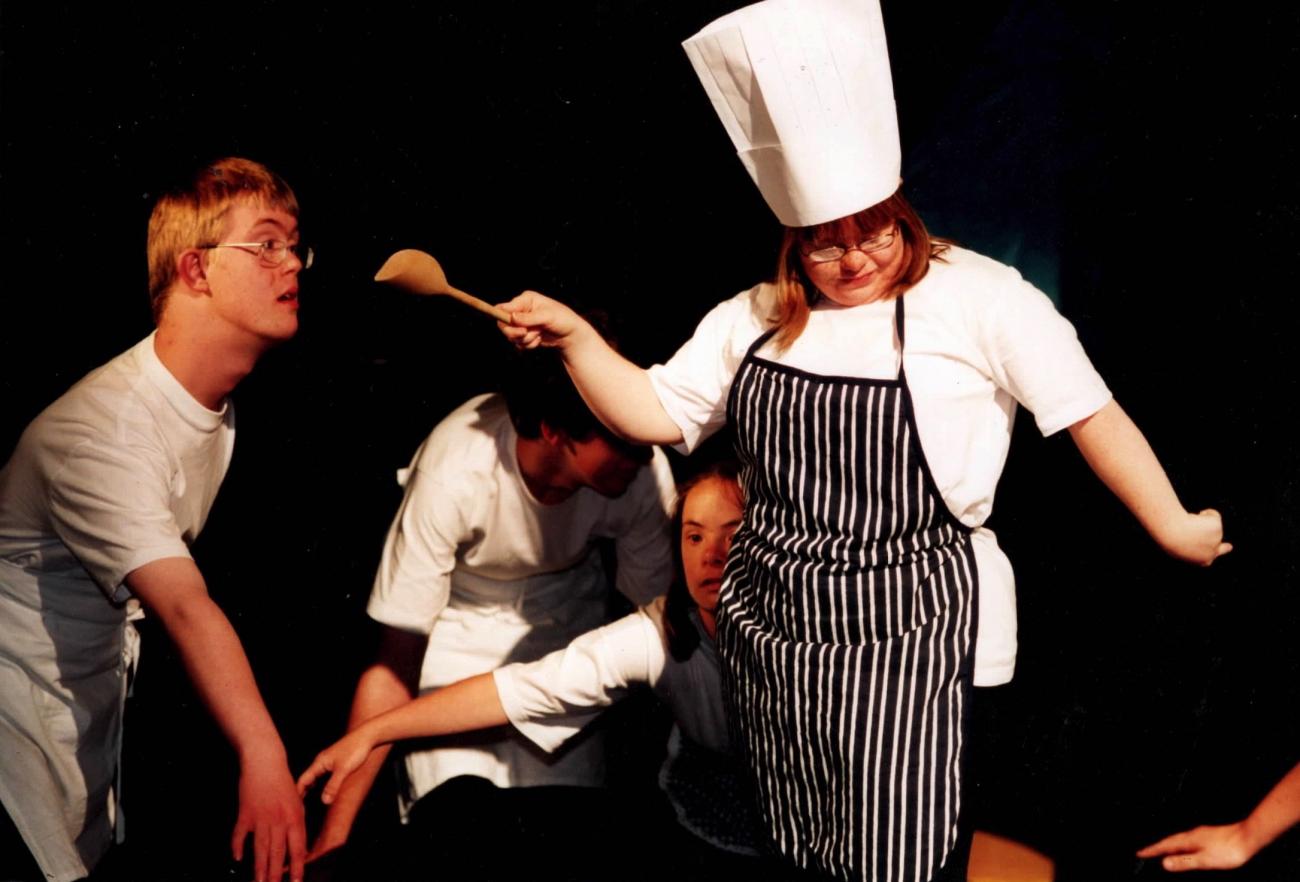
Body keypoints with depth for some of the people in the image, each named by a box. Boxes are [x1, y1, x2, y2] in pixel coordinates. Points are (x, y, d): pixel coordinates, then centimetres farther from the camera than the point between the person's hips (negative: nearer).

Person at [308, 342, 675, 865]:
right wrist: (333, 836, -23)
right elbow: (395, 665, -26)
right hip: (459, 614, -2)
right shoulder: (454, 474, -36)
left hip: (566, 604, 2)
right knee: (457, 811, -17)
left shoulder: (645, 472, -29)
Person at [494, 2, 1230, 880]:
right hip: (773, 629, 5)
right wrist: (574, 336, -4)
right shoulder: (755, 320, 8)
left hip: (908, 638, -5)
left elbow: (1091, 414, -7)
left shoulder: (980, 297, -7)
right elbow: (656, 413, 8)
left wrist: (1172, 525, -7)